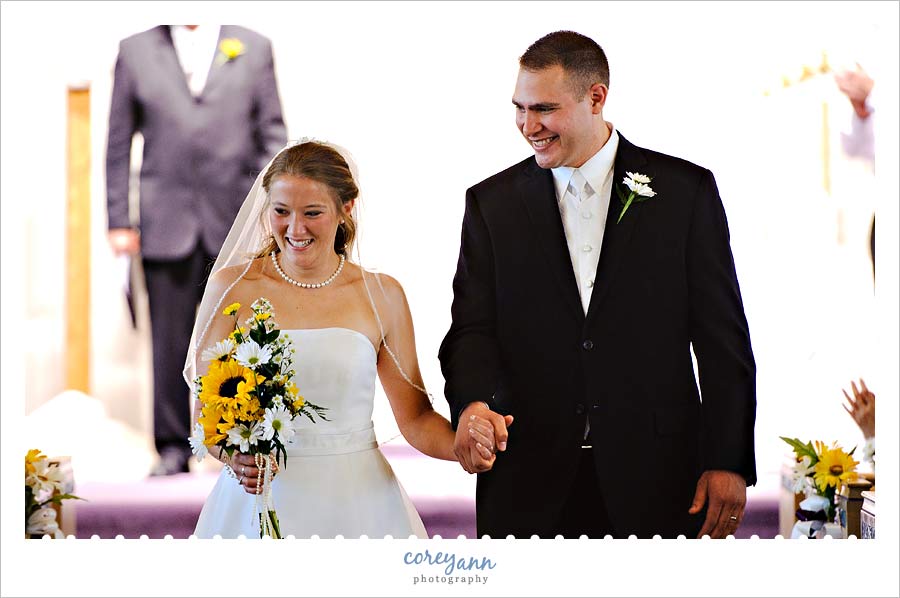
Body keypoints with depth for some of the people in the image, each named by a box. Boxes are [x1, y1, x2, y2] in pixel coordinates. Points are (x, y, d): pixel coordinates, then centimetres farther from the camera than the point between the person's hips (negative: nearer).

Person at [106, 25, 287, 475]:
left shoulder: (254, 48, 8)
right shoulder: (136, 51, 8)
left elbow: (272, 134, 8)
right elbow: (119, 142, 7)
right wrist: (119, 220, 2)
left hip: (236, 222, 0)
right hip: (166, 223, 0)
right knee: (169, 342, 1)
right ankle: (173, 449, 10)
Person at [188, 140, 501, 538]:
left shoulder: (382, 295, 2)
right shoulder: (232, 287, -2)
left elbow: (415, 417, 4)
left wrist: (463, 446, -16)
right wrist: (234, 455, -24)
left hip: (356, 506, 1)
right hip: (258, 502, -1)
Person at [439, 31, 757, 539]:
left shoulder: (686, 191, 1)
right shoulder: (492, 202, 7)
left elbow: (723, 338, 0)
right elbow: (473, 327, 1)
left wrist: (728, 462, -5)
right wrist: (473, 402, -21)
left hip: (654, 480, -1)